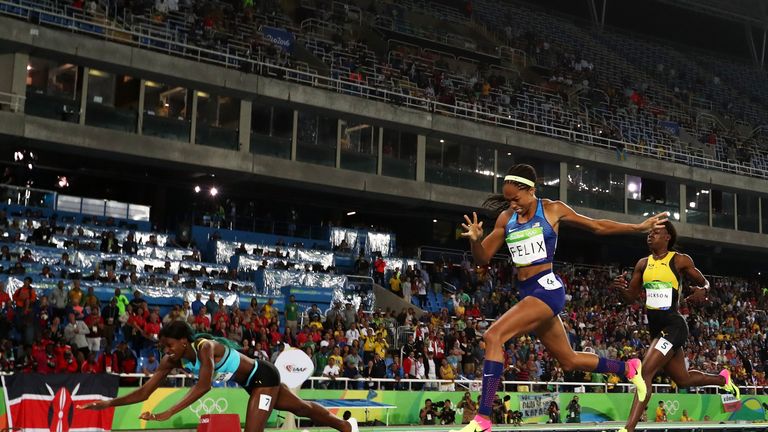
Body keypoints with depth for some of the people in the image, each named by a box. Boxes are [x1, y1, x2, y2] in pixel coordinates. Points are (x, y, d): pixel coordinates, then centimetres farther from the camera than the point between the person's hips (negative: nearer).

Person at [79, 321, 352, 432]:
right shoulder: (173, 360, -12)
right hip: (252, 382, 8)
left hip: (263, 376, -8)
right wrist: (109, 403, -20)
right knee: (301, 409, 23)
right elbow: (145, 392, -11)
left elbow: (203, 387, -46)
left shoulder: (205, 347, -34)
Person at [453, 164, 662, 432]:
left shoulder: (552, 210, -1)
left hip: (547, 288, -6)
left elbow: (597, 227, 10)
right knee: (569, 361, 16)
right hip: (526, 293, 7)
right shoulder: (506, 218, 10)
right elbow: (482, 259, 11)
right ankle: (628, 368, 40)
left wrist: (640, 227, 12)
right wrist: (475, 239, -11)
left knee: (493, 336, -24)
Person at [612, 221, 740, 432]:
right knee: (683, 379, 20)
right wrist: (621, 288, -9)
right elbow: (632, 297, 15)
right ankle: (722, 378, 47)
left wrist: (702, 291, -18)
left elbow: (704, 282, 7)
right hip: (655, 327, 7)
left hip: (673, 325, -7)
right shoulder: (643, 264, 11)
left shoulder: (680, 260, -4)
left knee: (646, 372, -20)